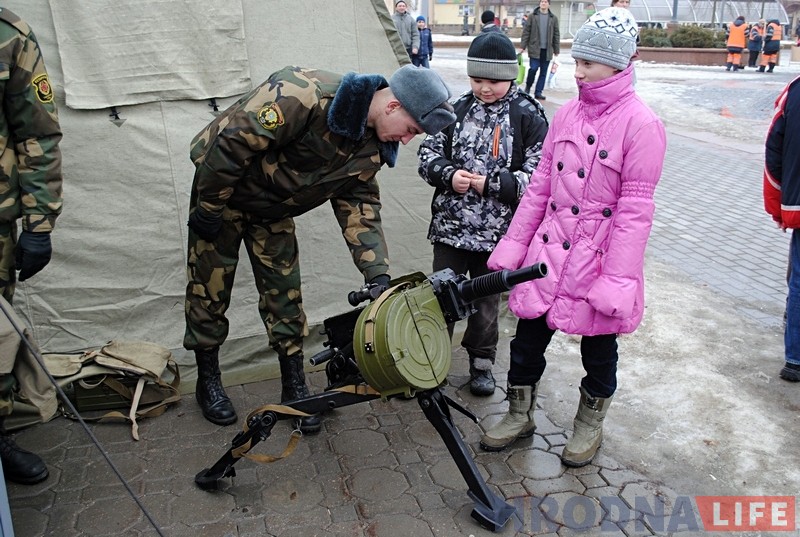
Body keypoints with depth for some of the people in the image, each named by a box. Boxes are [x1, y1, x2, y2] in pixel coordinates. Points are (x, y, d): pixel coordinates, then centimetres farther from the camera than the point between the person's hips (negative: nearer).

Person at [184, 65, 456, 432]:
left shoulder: (373, 145, -11)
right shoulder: (305, 96, -36)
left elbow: (359, 204, -8)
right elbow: (234, 142, -32)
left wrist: (377, 272, -20)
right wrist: (209, 208, -20)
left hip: (274, 210, 6)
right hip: (223, 191, -5)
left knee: (285, 296, 5)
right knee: (210, 291, 5)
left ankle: (294, 387, 19)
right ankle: (207, 381, 25)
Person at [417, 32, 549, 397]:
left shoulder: (528, 116, -7)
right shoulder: (457, 108, 1)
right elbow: (429, 153, 5)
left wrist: (491, 183, -20)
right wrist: (448, 175, -15)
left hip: (495, 230, -2)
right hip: (450, 225, 2)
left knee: (486, 300, 15)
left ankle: (481, 362, 34)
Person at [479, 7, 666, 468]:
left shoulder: (641, 124, -11)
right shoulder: (568, 114, 5)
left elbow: (635, 210, -14)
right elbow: (540, 187, 8)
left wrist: (617, 281, -17)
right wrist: (512, 247, 6)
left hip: (599, 257, -4)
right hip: (549, 250, 5)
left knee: (599, 347, 14)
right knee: (529, 336, 11)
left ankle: (590, 424, 38)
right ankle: (520, 416, 34)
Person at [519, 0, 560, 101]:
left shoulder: (553, 18, 6)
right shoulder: (533, 16, 2)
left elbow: (556, 35, 8)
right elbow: (526, 32, 1)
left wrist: (556, 50, 4)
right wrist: (523, 46, -6)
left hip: (547, 50, 2)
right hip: (534, 48, -2)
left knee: (544, 72, 4)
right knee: (533, 68, -10)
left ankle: (538, 92, 11)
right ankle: (528, 86, 15)